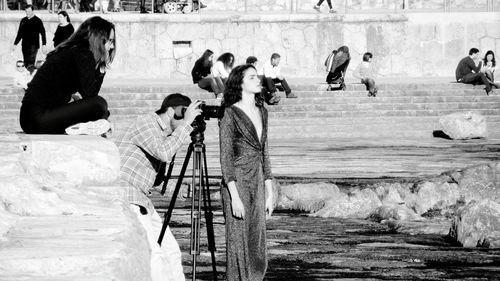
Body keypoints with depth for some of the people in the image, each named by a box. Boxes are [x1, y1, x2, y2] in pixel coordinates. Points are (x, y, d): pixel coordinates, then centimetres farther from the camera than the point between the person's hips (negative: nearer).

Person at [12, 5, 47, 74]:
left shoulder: (38, 21, -1)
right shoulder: (23, 21, 12)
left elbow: (43, 33, -1)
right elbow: (19, 33, 21)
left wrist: (44, 45, -9)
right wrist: (15, 44, 20)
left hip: (34, 45, -5)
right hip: (24, 45, 5)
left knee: (31, 63, -15)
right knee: (26, 64, 4)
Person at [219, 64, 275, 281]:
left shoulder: (262, 112, 13)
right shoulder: (230, 114, -8)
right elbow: (226, 157, -11)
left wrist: (269, 191, 14)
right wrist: (234, 196, -17)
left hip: (258, 183, 7)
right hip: (238, 183, -7)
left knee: (257, 246, 7)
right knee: (239, 246, -5)